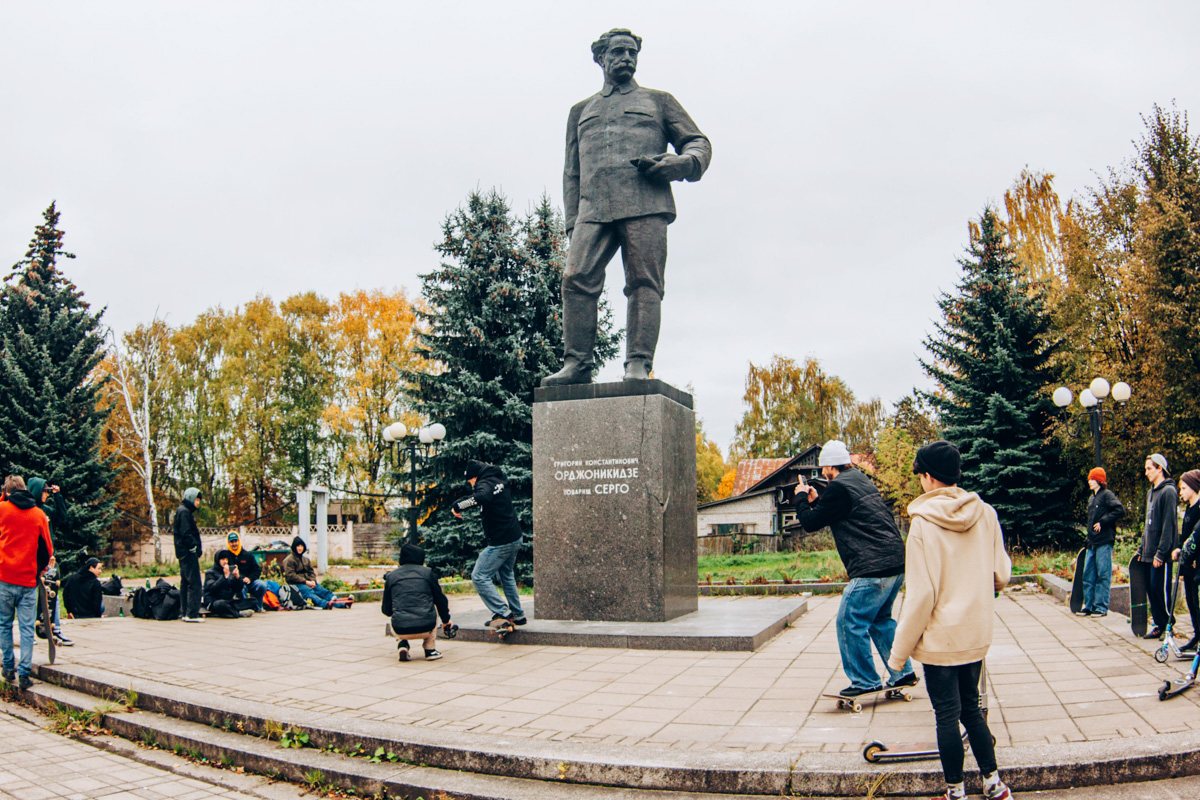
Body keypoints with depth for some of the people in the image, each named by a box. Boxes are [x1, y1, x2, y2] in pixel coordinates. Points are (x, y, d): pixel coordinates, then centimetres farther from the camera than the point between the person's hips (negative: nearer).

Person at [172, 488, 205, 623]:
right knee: (194, 583, -11)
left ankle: (186, 613, 16)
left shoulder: (182, 511, 21)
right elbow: (185, 533, -20)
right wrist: (193, 546, -17)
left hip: (184, 553, 11)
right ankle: (192, 614, -12)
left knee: (185, 583, 12)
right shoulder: (184, 512, -11)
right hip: (189, 553, -11)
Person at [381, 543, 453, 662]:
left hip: (400, 631, 1)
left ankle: (402, 644, 7)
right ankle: (430, 650, 22)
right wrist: (446, 620, 33)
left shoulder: (390, 576, 9)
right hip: (426, 629, -1)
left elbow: (387, 611, 13)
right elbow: (440, 600, 14)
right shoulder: (428, 572, 7)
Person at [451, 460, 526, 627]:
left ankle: (503, 613, -10)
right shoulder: (499, 480, 13)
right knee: (507, 576, 22)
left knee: (479, 577, -4)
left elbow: (481, 497, -40)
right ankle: (518, 615, 23)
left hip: (500, 542, -9)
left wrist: (458, 506, -29)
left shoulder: (485, 484, -15)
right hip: (515, 538, 10)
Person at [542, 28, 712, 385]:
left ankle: (638, 366, -14)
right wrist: (573, 220, 9)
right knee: (577, 280, -15)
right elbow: (571, 172, 24)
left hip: (645, 207, -2)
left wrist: (679, 163, -6)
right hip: (593, 209, 2)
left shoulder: (659, 101, 24)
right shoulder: (581, 111, 29)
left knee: (644, 284, -12)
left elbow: (698, 143, 18)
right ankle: (577, 363, -13)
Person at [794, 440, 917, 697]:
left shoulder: (839, 487, -12)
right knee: (880, 619, 22)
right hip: (896, 563, 10)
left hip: (872, 569, -10)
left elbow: (811, 522, -5)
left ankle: (865, 681, 5)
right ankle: (902, 673, 25)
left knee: (850, 623, -1)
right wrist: (816, 500, 27)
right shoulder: (861, 480, 18)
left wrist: (801, 497, 11)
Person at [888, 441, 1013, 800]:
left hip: (940, 638, -5)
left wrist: (899, 651, -10)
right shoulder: (986, 514, -2)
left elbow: (921, 594, -17)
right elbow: (1001, 575, 4)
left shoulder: (924, 523, -16)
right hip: (977, 634, 5)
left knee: (947, 715, 7)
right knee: (971, 708, 20)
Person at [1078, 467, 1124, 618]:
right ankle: (1089, 606, 13)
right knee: (1088, 576, 8)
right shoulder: (1092, 499, 19)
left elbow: (1120, 510, -19)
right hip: (1092, 543, 8)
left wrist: (1102, 522, -16)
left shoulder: (1107, 495, -6)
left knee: (1103, 575, -4)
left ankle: (1101, 608, 0)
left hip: (1104, 542, -8)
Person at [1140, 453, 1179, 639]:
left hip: (1161, 554, -8)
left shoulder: (1168, 492, -11)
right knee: (1151, 589, 10)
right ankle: (1159, 625, 18)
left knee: (1160, 589, -4)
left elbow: (1169, 525, -16)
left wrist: (1160, 553, -18)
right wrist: (1141, 550, 18)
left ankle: (1168, 626, 7)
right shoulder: (1151, 493, 16)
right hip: (1148, 554, 8)